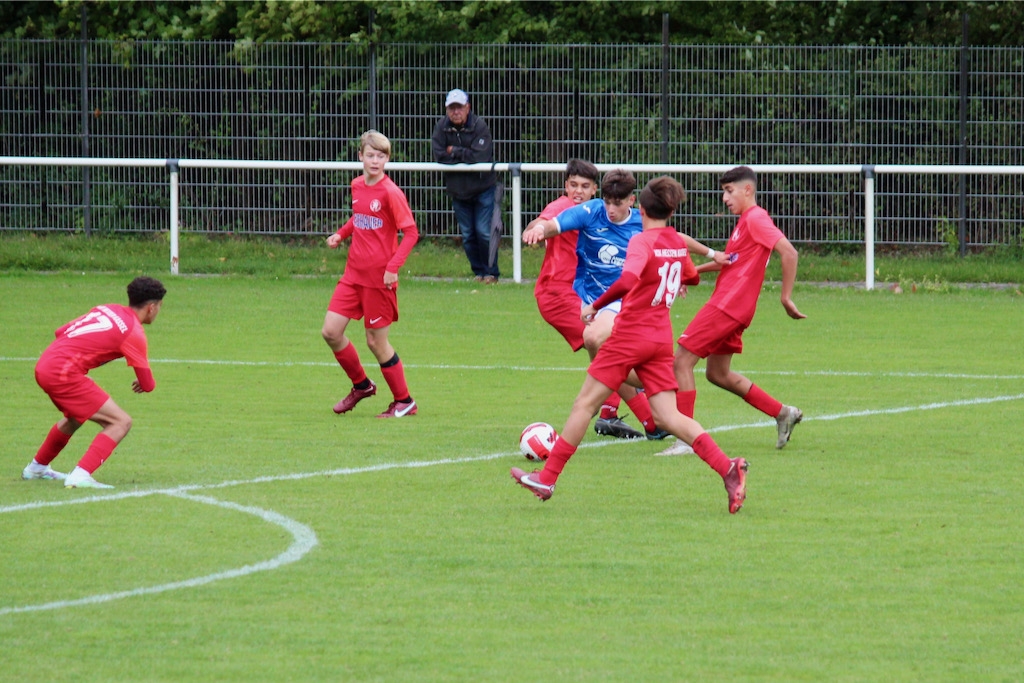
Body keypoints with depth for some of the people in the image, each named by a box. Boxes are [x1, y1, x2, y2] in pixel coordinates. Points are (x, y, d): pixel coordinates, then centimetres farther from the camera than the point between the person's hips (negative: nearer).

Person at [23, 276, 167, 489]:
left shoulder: (107, 310, 15)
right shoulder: (134, 333, -6)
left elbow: (61, 332, 19)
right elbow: (147, 385, -1)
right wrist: (148, 383, 22)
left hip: (44, 366, 9)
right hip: (64, 374, -9)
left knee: (75, 417, 35)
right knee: (121, 422, -8)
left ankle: (36, 468, 51)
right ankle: (80, 476, -20)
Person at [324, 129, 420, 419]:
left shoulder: (390, 193, -15)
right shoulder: (357, 186, 6)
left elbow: (411, 232, -15)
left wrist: (393, 267, -24)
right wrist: (341, 234, 6)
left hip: (379, 277, -7)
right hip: (354, 273, 7)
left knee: (376, 341, -1)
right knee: (331, 331, 1)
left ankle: (404, 402, 15)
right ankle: (361, 385, 23)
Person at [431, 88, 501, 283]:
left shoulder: (479, 126, -14)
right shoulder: (441, 127, -4)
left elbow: (480, 156, -24)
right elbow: (439, 155, -13)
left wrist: (454, 152, -14)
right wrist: (465, 156, -13)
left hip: (483, 188, -4)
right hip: (458, 189, 4)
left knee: (484, 232, -6)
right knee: (467, 234, 7)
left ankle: (491, 272, 6)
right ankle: (479, 271, 19)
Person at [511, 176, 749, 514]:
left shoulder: (642, 241, -14)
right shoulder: (678, 243, 8)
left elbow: (627, 280, -32)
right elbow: (691, 277, 28)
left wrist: (595, 306, -22)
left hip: (630, 335, -6)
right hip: (661, 339, 6)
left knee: (585, 402, 4)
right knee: (667, 415, 1)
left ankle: (547, 477, 9)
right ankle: (727, 467, -18)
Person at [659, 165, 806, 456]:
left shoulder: (756, 219, -12)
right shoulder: (745, 221, 18)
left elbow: (789, 252, -22)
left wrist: (786, 298, -21)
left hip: (727, 306, -10)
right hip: (725, 304, 10)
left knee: (682, 361, -9)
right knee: (718, 374, 18)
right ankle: (783, 413, 22)